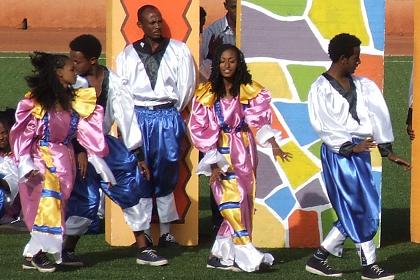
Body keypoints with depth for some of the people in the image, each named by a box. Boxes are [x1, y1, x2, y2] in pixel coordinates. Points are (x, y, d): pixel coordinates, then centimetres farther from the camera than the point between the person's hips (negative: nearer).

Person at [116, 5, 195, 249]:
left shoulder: (179, 50, 7)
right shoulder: (128, 55, 10)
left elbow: (186, 84, 7)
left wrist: (173, 111, 8)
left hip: (168, 116, -1)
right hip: (138, 116, 1)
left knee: (166, 174, -3)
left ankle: (166, 231, 3)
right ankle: (144, 233, 1)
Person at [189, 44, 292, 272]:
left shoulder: (250, 92, 2)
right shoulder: (206, 95, -3)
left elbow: (260, 120, -9)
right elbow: (200, 130, -3)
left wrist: (274, 145, -26)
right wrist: (213, 163, -9)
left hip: (244, 153, 3)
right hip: (221, 153, -3)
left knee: (242, 205, 3)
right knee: (233, 202, -14)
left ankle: (221, 255, 11)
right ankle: (248, 256, -16)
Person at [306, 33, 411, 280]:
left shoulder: (361, 85, 10)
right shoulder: (321, 89, -8)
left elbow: (378, 116, 6)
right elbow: (325, 126, -12)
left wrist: (388, 150, 1)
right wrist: (351, 147, -20)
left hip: (360, 151, 7)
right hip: (339, 154, -7)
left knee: (354, 212, 9)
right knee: (360, 209, -4)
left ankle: (319, 259, 17)